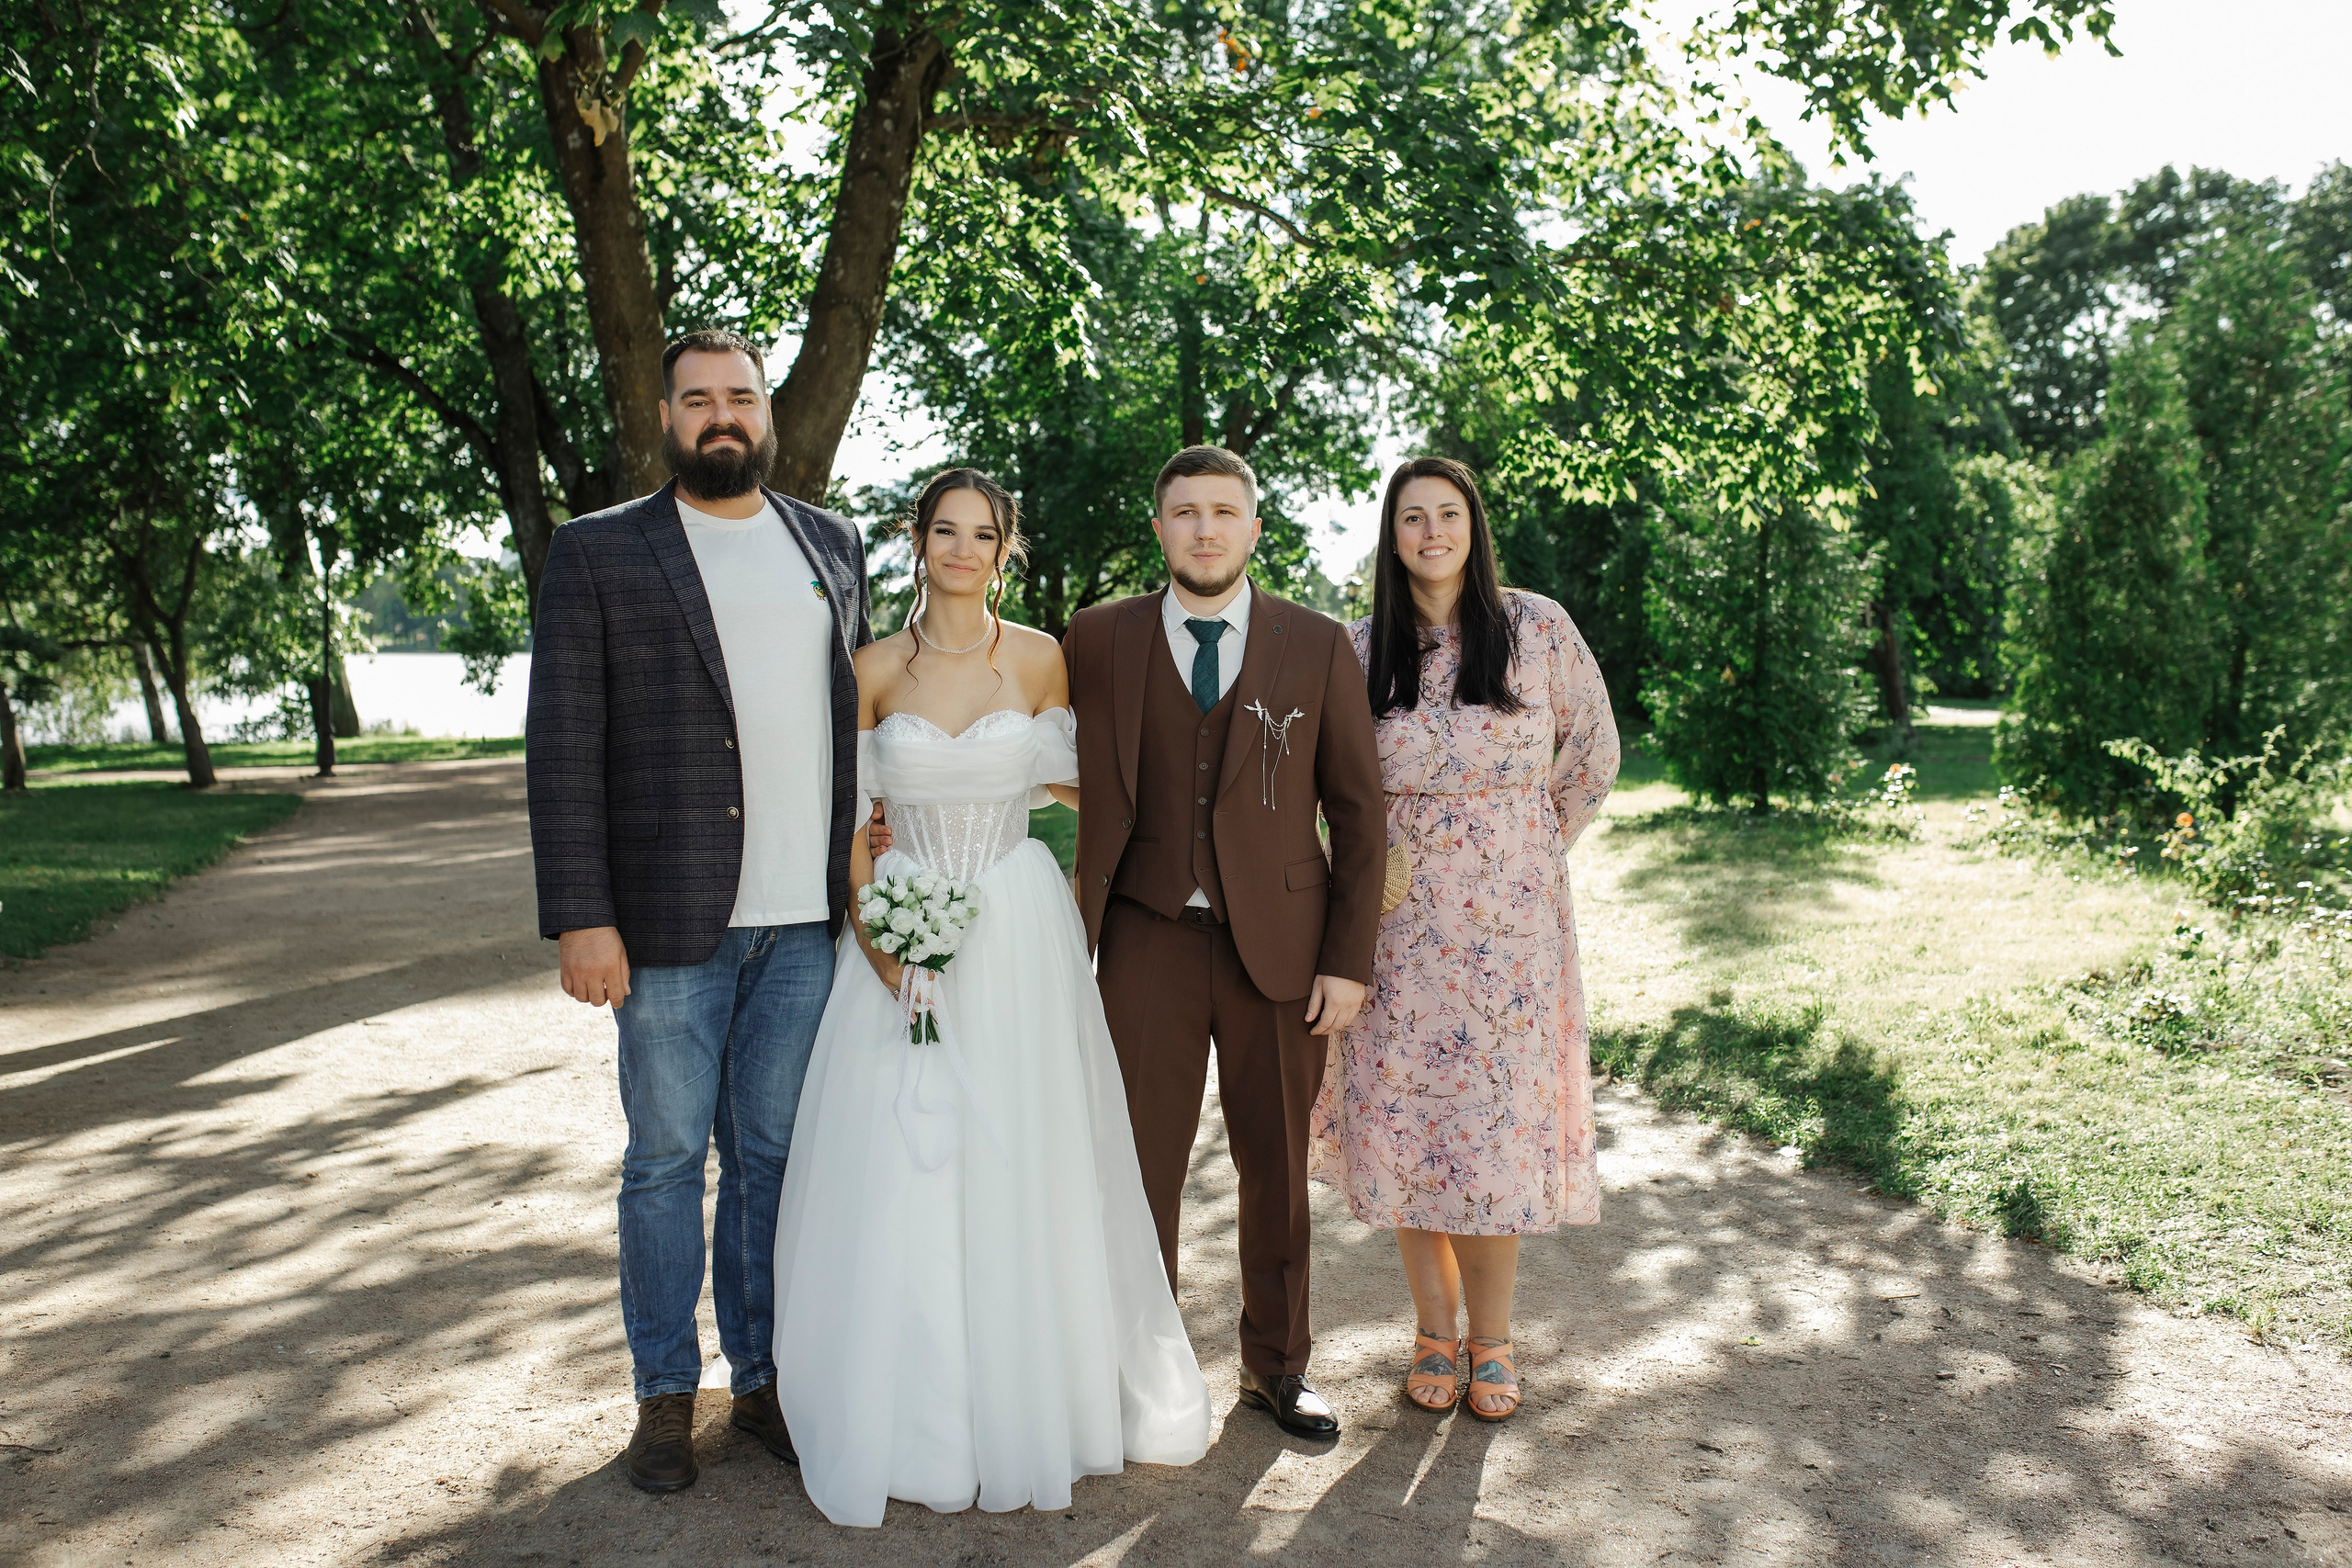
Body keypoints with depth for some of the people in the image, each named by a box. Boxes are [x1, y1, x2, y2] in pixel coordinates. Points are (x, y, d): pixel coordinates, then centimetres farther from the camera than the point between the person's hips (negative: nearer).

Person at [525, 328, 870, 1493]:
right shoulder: (597, 553, 1)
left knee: (773, 1155, 12)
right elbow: (563, 746, -4)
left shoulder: (832, 544, 12)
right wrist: (580, 918, -11)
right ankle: (665, 1390, 25)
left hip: (807, 916, 3)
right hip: (669, 918, -3)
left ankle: (763, 1375, 28)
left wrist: (870, 875, 10)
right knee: (666, 1158, 8)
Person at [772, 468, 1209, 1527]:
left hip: (1019, 933, 0)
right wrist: (871, 934, -8)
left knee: (1023, 1163, 5)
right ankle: (913, 1411, 22)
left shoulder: (1038, 658, 0)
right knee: (898, 1171, 3)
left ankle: (1029, 1395, 25)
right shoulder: (875, 669, 1)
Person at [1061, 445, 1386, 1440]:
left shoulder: (1318, 647, 2)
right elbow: (1089, 792, 7)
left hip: (1281, 946, 1)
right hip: (1149, 945, 0)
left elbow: (1358, 812, 3)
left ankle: (1276, 1366, 33)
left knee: (1278, 1169, 12)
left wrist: (1349, 961, -2)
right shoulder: (1099, 640, 3)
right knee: (1143, 1168, 5)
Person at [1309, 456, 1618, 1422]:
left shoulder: (1536, 629, -1)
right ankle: (1435, 1331, 23)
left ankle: (1492, 1340, 20)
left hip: (1512, 921, -1)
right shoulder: (1361, 649, 2)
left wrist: (1532, 849, 12)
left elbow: (1592, 753, 9)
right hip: (1400, 924, 1)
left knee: (1499, 1126, 2)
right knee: (1406, 1122, 5)